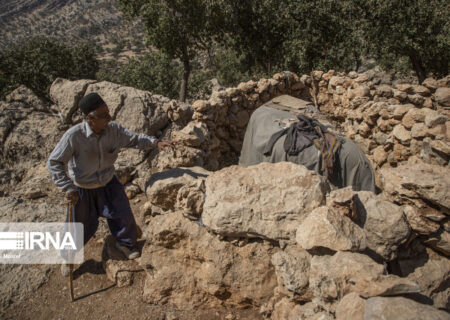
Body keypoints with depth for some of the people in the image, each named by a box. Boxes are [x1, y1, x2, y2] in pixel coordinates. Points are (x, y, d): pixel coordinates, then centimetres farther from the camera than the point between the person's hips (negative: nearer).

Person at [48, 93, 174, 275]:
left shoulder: (113, 129, -19)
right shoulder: (74, 136, -30)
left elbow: (134, 139, -5)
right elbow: (54, 163, -22)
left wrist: (156, 143, -22)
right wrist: (68, 188, -26)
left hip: (108, 183, 3)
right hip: (82, 189, -3)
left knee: (123, 214, 5)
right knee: (79, 227, 9)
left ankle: (125, 243, 36)